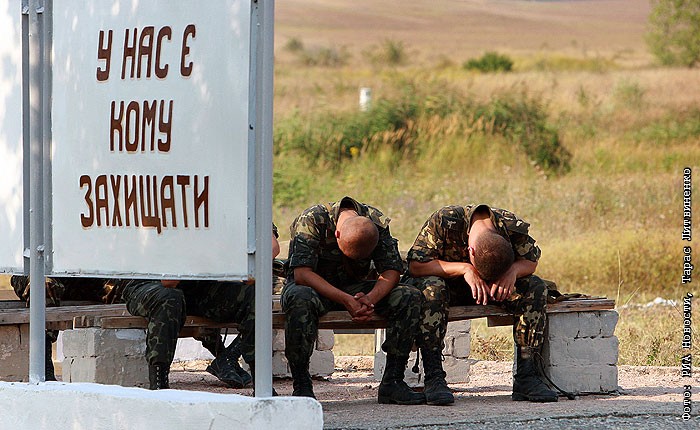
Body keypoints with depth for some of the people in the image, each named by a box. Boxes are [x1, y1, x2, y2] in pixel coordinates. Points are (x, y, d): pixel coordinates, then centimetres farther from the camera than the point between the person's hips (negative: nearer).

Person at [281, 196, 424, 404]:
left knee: (410, 297, -19)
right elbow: (302, 273, -30)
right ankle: (301, 385, -32)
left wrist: (371, 298, -34)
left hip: (355, 288, 4)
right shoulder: (312, 220, -24)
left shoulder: (377, 222, -12)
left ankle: (392, 382, -17)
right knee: (300, 299, -42)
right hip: (316, 288, -4)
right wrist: (346, 300, -38)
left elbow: (392, 270, -13)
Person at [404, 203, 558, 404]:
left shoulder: (512, 226, -22)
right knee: (431, 288, -40)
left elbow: (531, 261, -8)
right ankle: (433, 377, -36)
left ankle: (526, 376, -20)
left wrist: (513, 270, -32)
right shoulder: (443, 221, -32)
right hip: (445, 283, -3)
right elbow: (415, 265, -32)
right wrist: (464, 268, -40)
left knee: (535, 287, -20)